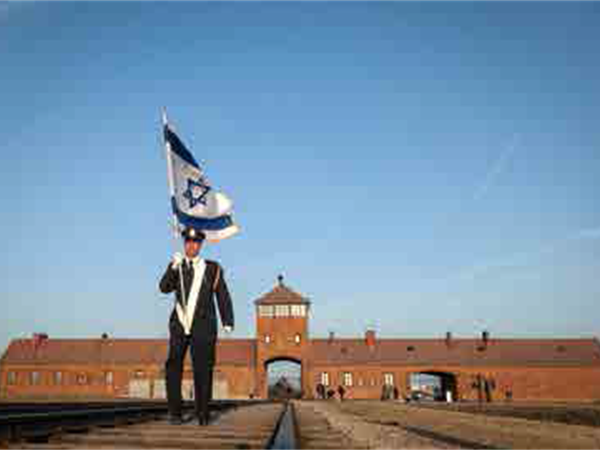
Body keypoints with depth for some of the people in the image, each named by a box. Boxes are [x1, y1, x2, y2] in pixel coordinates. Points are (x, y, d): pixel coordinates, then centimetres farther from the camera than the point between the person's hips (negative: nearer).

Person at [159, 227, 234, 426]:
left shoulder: (212, 269, 7)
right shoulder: (175, 267, 11)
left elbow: (223, 296, 5)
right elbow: (164, 288, -5)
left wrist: (228, 322, -5)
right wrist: (174, 268, -20)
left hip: (203, 327, -1)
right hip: (179, 325, 2)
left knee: (203, 370, -2)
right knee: (173, 367, -1)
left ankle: (202, 414, 10)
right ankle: (175, 412, 12)